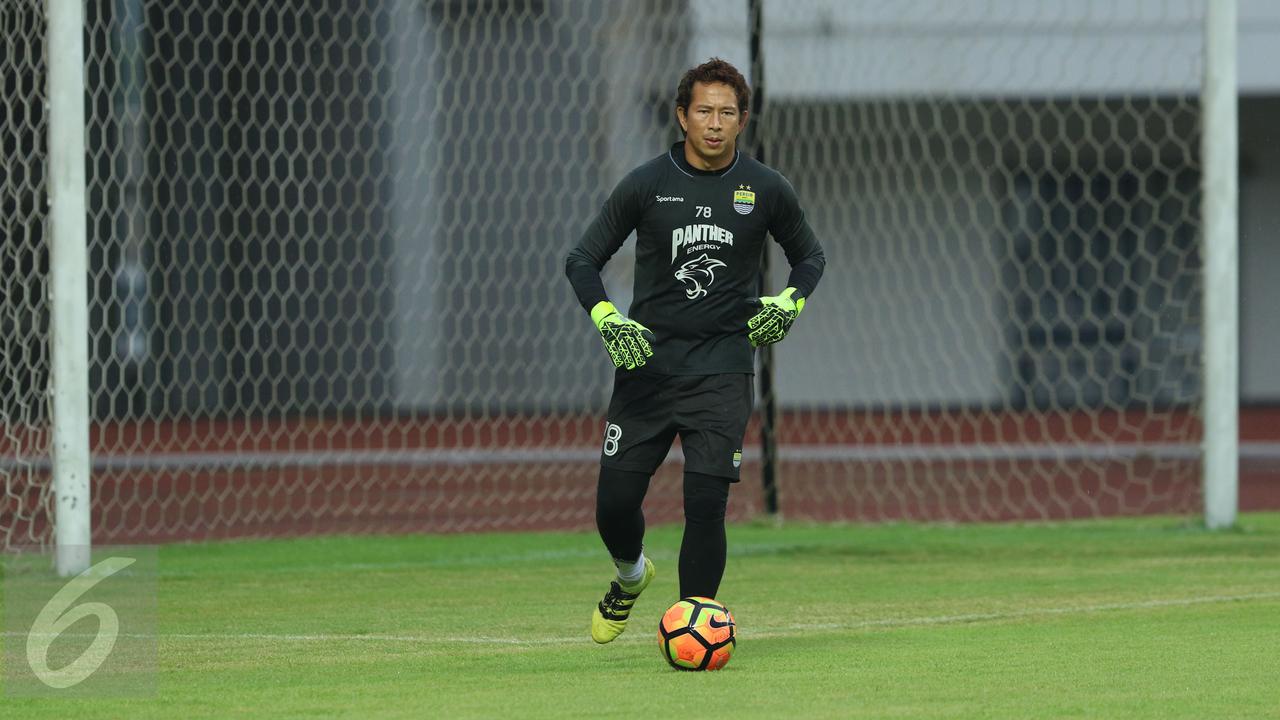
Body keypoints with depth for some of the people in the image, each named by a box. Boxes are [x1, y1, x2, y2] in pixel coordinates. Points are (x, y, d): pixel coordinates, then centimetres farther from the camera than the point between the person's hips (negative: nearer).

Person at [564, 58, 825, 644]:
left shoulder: (766, 190, 2)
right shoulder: (647, 184, -1)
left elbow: (809, 255, 18)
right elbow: (582, 260, 4)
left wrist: (788, 303, -2)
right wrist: (608, 319, -13)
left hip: (722, 369, -1)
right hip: (646, 362, 1)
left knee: (706, 503, -13)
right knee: (615, 502, -1)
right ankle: (631, 575, 33)